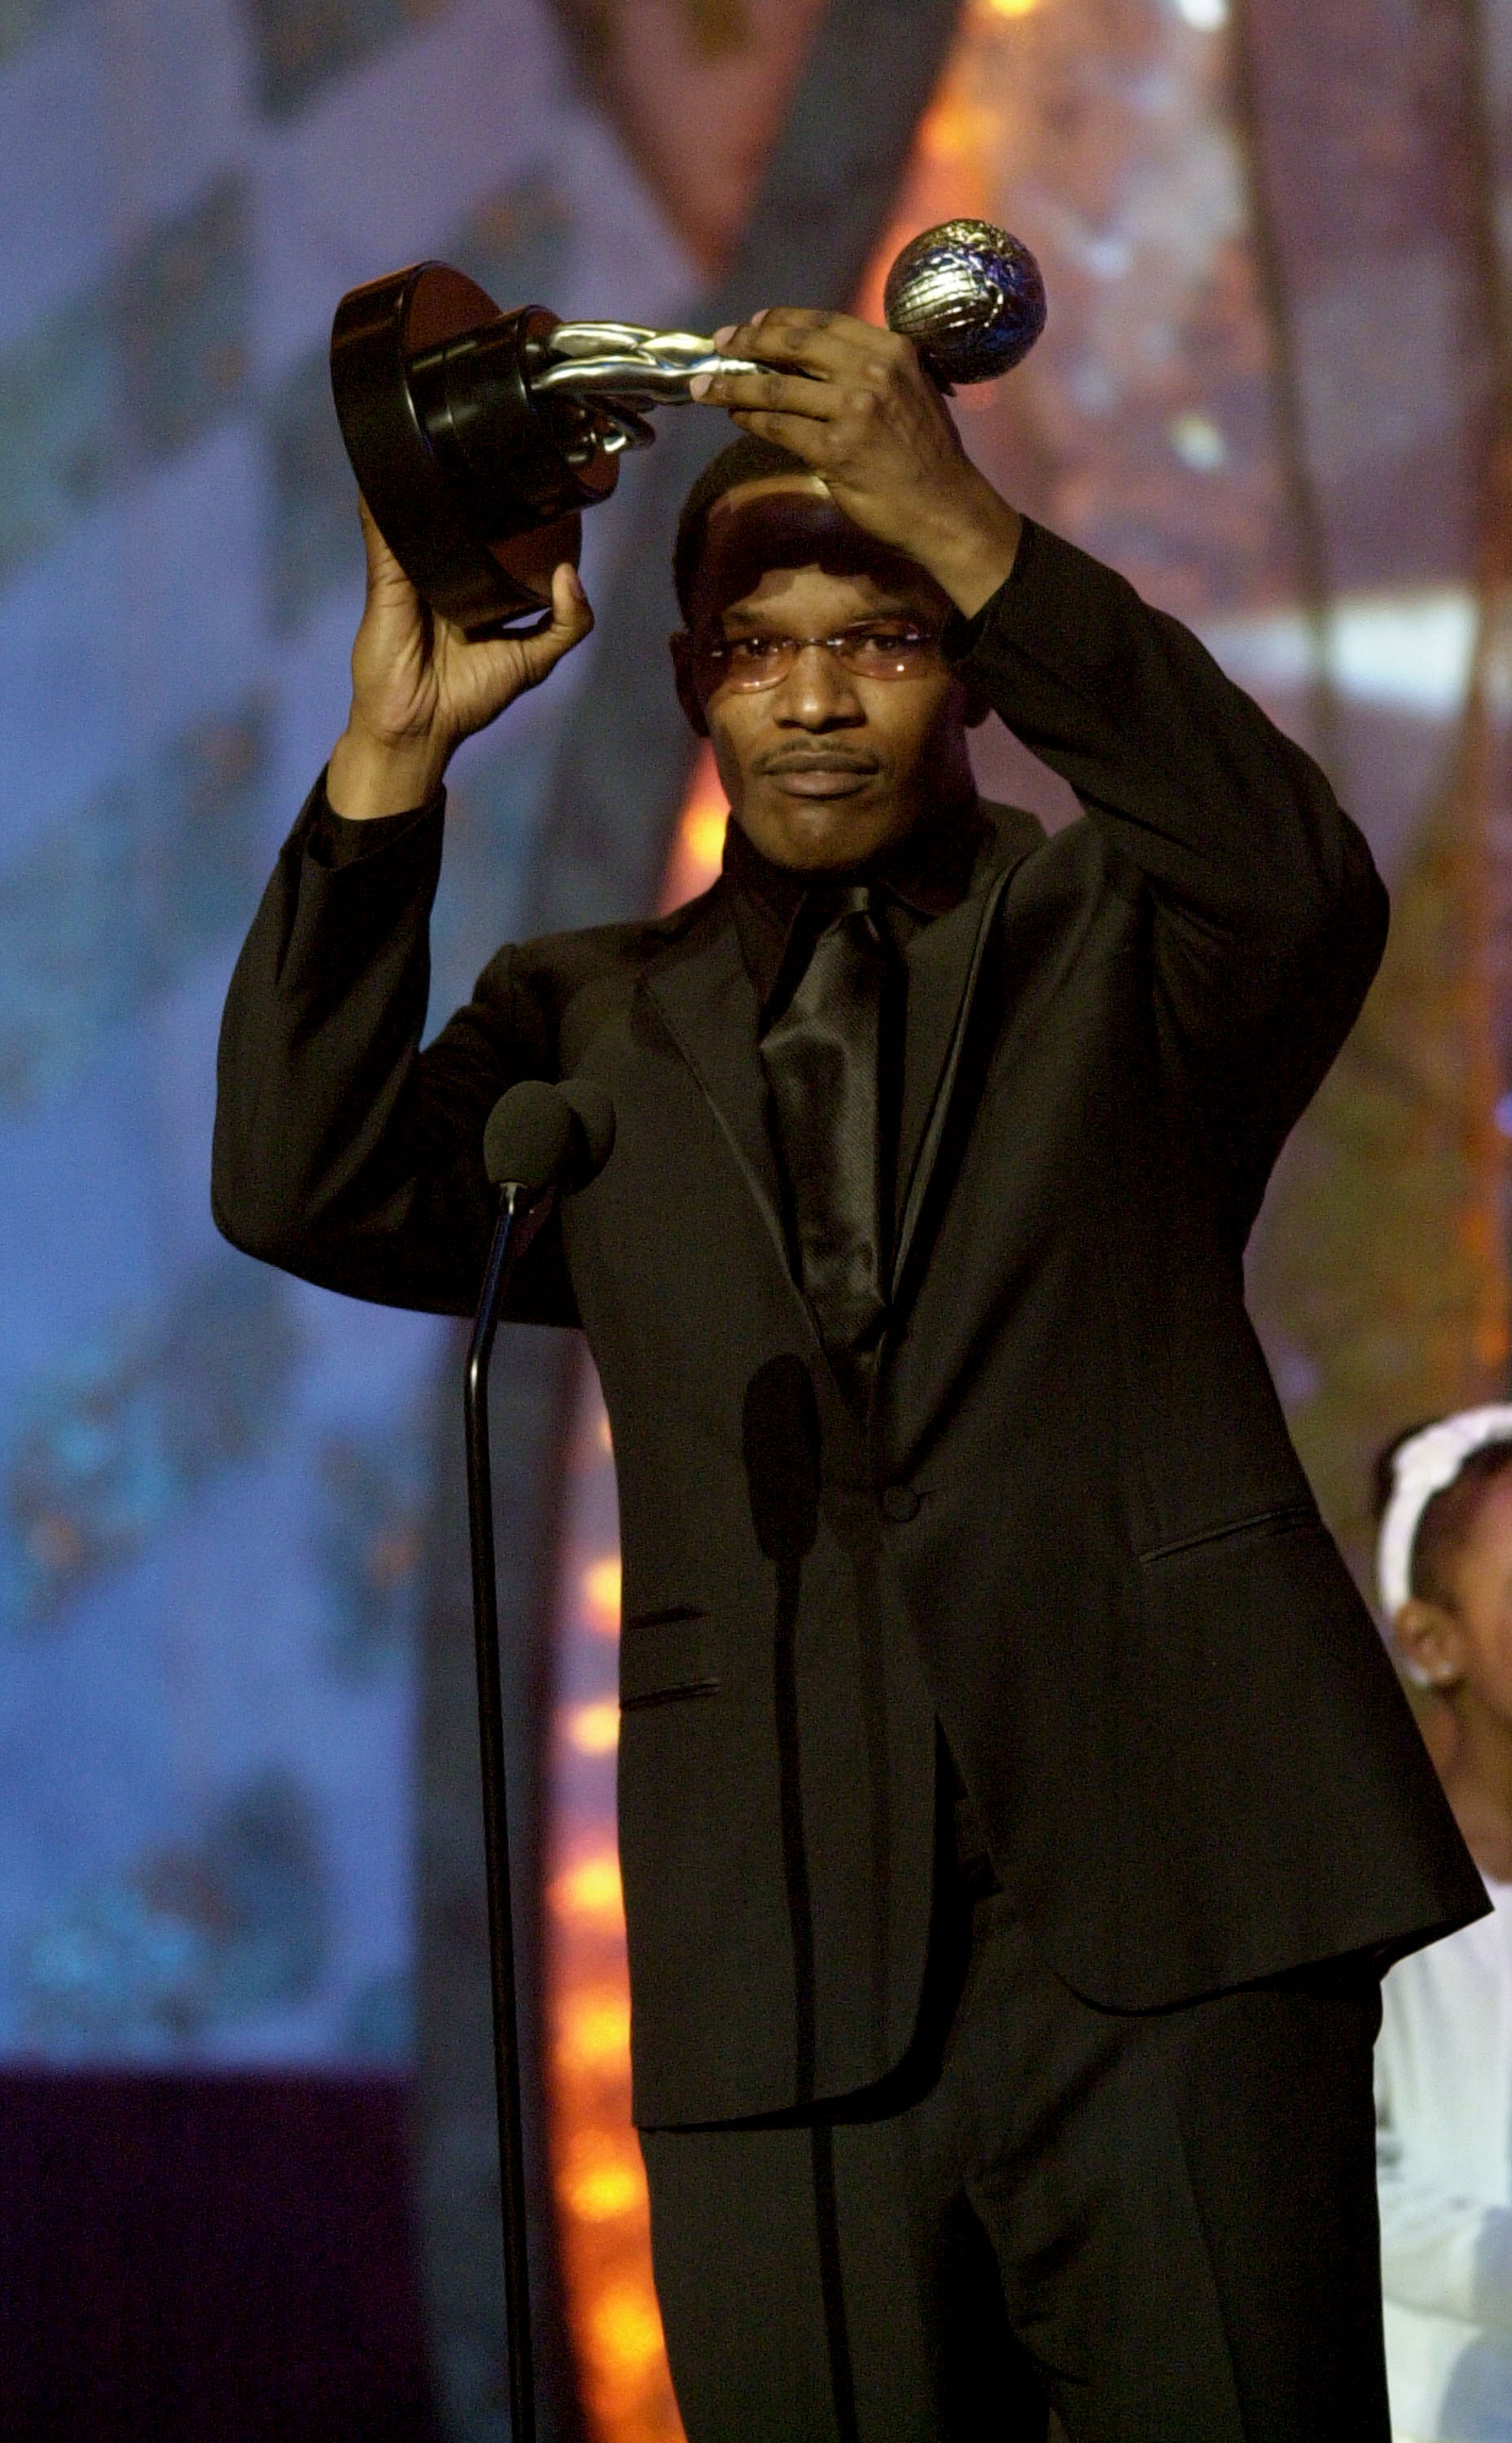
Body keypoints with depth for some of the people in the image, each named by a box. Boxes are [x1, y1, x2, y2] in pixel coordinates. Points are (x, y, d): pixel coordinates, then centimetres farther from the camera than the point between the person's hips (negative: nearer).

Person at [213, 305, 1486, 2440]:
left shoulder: (1114, 940, 12)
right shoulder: (596, 1023, 18)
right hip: (784, 1974, 2)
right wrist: (395, 753, -6)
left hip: (1162, 1932, -2)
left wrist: (968, 535, -20)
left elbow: (1304, 891, -11)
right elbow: (308, 1192, 2)